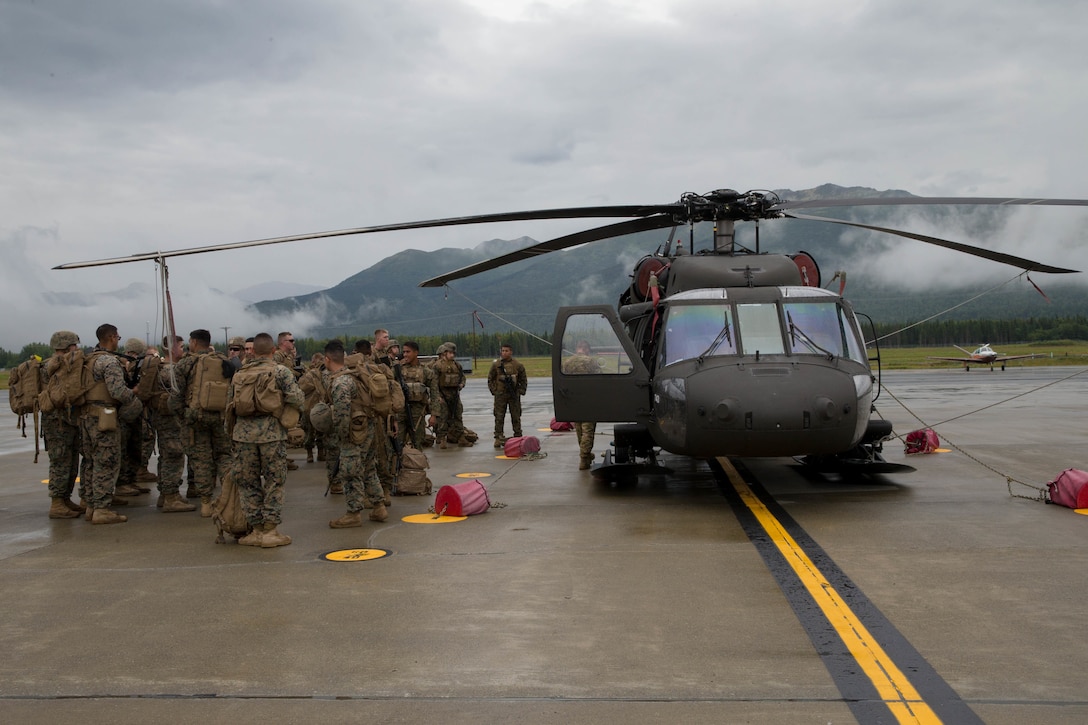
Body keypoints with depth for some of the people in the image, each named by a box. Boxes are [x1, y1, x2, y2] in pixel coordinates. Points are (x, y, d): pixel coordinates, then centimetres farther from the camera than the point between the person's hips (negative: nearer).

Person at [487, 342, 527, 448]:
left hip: (514, 395, 0)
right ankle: (498, 438, 3)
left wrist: (521, 391, -1)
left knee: (516, 417, 7)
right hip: (500, 395, 0)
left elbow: (524, 380, 10)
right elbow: (490, 379, 9)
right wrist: (494, 391, -1)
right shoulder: (496, 365, 2)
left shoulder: (518, 365, 2)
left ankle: (518, 437, 15)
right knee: (499, 417, 0)